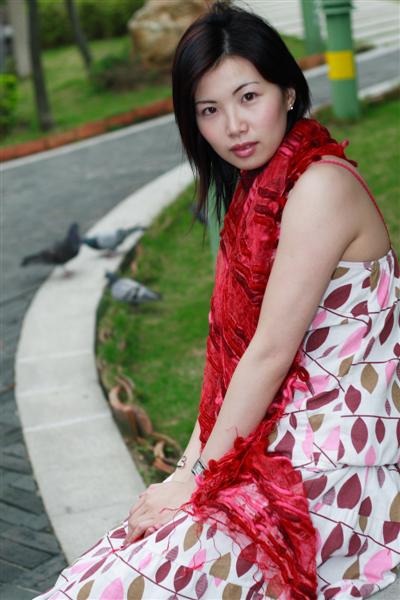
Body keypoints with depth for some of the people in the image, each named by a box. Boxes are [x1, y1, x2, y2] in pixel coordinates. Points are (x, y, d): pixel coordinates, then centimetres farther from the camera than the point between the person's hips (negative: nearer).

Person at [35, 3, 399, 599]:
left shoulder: (321, 186, -15)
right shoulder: (259, 192, 13)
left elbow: (271, 352, -16)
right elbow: (233, 348, 11)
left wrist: (200, 478, -9)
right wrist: (191, 467, 3)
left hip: (331, 476, -8)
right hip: (275, 452, 8)